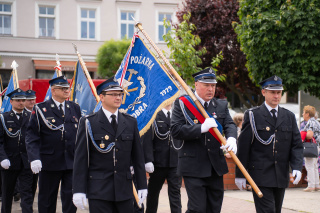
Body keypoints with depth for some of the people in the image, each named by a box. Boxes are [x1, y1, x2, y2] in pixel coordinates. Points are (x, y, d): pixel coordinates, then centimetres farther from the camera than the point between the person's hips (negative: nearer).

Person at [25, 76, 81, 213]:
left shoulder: (75, 108, 10)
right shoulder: (40, 109, -2)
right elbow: (31, 137, -7)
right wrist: (34, 158, -19)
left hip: (72, 162, 2)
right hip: (49, 163, -2)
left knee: (71, 197, -1)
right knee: (47, 199, 9)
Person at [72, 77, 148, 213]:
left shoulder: (131, 122, 11)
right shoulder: (88, 123, 0)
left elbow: (138, 156, 13)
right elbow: (81, 159, -3)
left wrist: (142, 185, 9)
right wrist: (78, 190, -9)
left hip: (124, 190, 4)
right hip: (99, 191, -4)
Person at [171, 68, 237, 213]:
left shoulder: (221, 105, 13)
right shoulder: (182, 103, -3)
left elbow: (230, 125, 0)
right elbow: (175, 130, -12)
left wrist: (231, 138, -23)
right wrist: (201, 128, -23)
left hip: (216, 167, 5)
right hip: (193, 167, -5)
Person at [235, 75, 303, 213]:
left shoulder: (289, 117, 13)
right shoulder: (252, 115, 0)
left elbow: (297, 145, 9)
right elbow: (243, 146, -1)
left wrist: (297, 167, -8)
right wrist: (240, 174, -4)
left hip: (281, 176, 5)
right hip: (260, 176, -5)